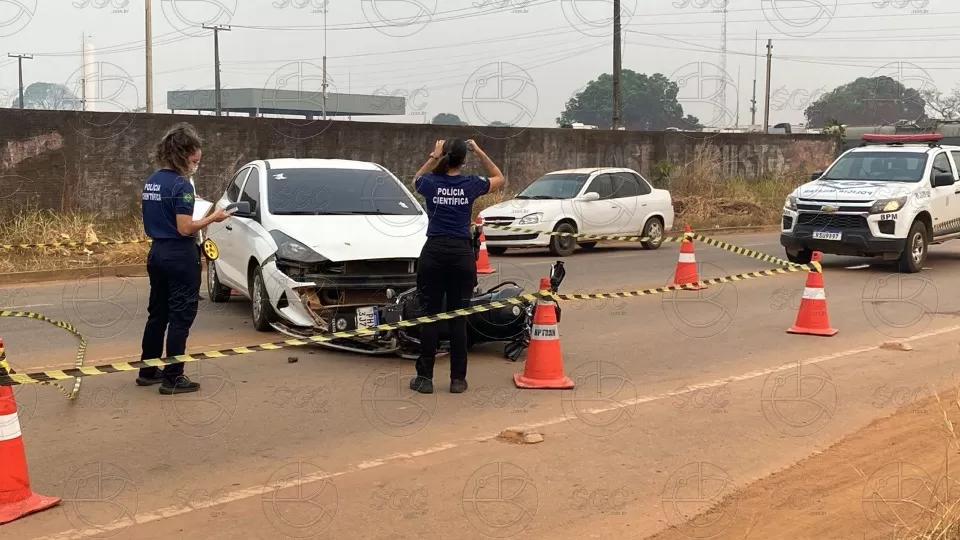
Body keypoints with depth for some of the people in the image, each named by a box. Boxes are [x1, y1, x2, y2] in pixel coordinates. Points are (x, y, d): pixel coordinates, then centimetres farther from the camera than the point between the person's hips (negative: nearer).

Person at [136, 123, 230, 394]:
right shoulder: (181, 185, -17)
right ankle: (173, 378, 1)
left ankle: (148, 370, 25)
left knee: (158, 313, 18)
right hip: (179, 256, -9)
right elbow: (185, 228, -20)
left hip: (157, 252, 9)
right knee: (181, 316, -1)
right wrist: (212, 218, -9)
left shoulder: (152, 181, 9)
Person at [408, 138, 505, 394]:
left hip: (433, 252, 0)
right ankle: (458, 379, 8)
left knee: (429, 316, 3)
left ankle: (425, 378, 5)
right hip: (461, 254, 0)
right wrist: (480, 153, 17)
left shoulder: (431, 183, -1)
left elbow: (417, 179, 26)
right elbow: (499, 179, 20)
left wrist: (433, 156, 20)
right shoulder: (470, 185, -1)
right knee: (458, 318, 4)